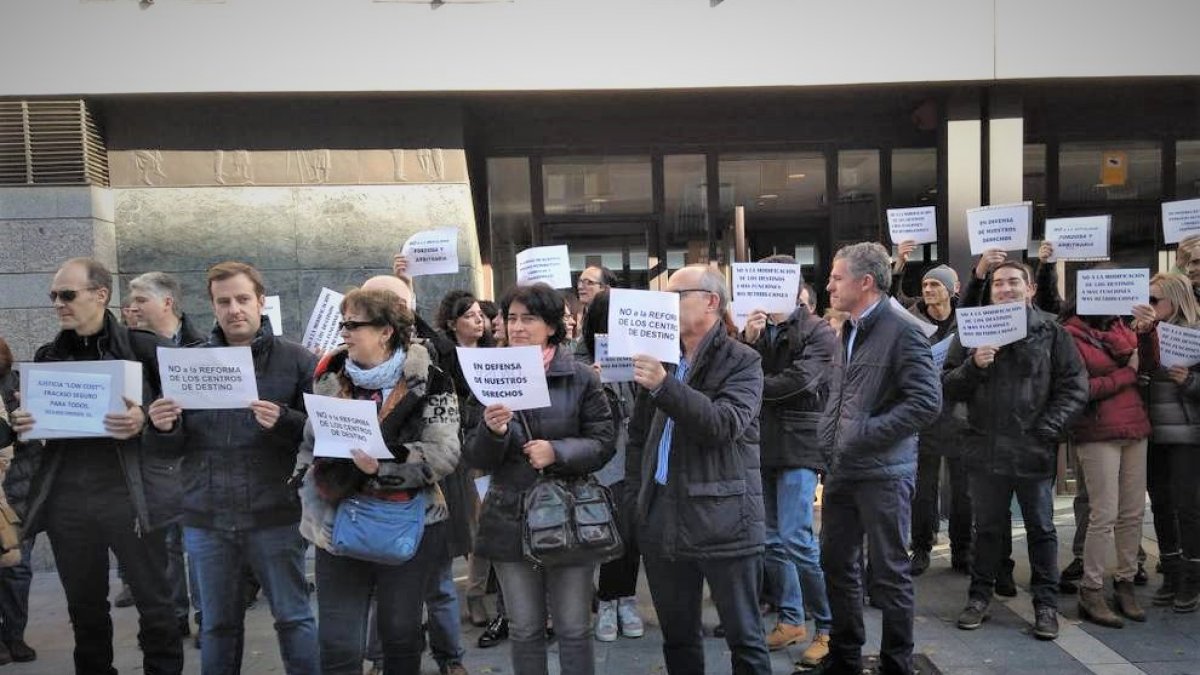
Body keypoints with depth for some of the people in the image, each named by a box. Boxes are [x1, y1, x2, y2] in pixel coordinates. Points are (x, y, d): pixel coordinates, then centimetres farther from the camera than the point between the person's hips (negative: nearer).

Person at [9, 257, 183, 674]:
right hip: (66, 498, 5)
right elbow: (34, 419, 19)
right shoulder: (47, 356, 11)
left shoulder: (142, 347, -3)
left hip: (129, 496, -4)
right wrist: (21, 425, -3)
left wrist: (145, 422, -22)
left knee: (154, 604, 3)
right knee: (84, 608, 15)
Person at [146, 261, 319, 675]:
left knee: (293, 618, 7)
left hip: (274, 516, -3)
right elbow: (173, 448, 10)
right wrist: (165, 428, -12)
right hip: (206, 518, 3)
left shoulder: (296, 360, -1)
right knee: (217, 624, 15)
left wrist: (283, 421, -24)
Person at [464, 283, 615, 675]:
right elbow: (476, 460, 0)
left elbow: (604, 443, -4)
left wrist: (557, 452, -19)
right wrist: (492, 432, -21)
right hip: (511, 519, 2)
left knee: (573, 630, 9)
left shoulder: (581, 378, -4)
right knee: (524, 631, 14)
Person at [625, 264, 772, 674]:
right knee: (677, 636, 16)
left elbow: (725, 424, -21)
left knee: (743, 637, 6)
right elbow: (638, 434, 16)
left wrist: (664, 385, -27)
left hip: (723, 519, -5)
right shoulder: (659, 358, 11)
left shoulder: (742, 362, -4)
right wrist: (633, 497, 9)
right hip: (662, 517, 5)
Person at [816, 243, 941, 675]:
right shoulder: (848, 331, 12)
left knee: (889, 573, 4)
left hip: (882, 472, -8)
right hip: (841, 470, 8)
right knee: (837, 564, 14)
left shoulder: (903, 333, -12)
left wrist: (866, 434, -19)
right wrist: (830, 442, 12)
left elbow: (927, 402, -19)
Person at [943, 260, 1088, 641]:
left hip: (1034, 451, -1)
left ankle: (1046, 603, 20)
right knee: (988, 527, 13)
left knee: (1041, 528, 9)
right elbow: (948, 388, 3)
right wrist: (973, 365, -15)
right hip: (985, 448, 1)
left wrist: (1049, 427, -10)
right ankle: (980, 596, 24)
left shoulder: (1050, 331, 2)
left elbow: (1075, 386, 0)